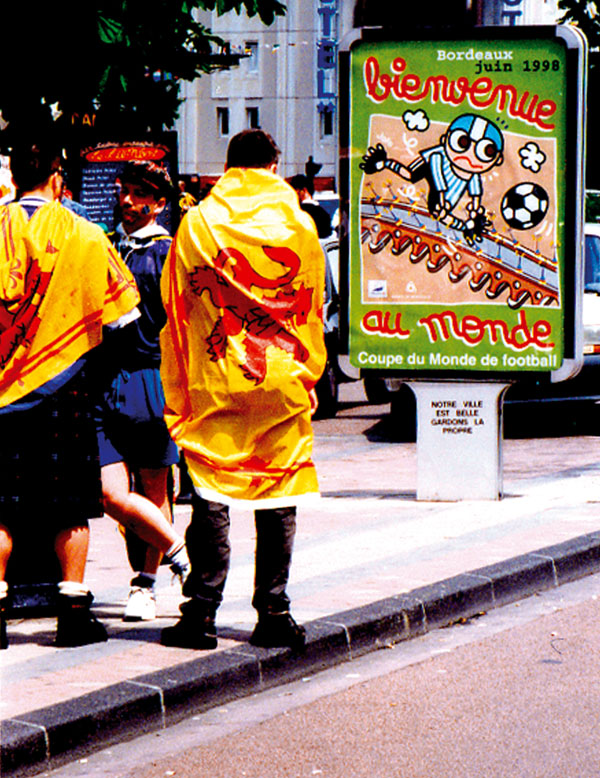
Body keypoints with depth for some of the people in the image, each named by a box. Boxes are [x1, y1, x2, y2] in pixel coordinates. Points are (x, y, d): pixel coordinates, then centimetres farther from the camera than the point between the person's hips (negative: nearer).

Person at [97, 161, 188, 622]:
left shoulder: (168, 253, 0)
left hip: (153, 380, -3)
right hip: (106, 382, 4)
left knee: (153, 491, 4)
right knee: (112, 494, -8)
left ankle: (146, 583, 17)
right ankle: (178, 551, 8)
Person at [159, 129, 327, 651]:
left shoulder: (197, 224, 0)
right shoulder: (298, 225, 1)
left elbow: (176, 309, 2)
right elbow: (312, 309, 8)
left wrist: (177, 392, 8)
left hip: (213, 383, 0)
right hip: (282, 381, 1)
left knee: (211, 497, 2)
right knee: (278, 496, 6)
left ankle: (202, 612, 0)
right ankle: (274, 613, 7)